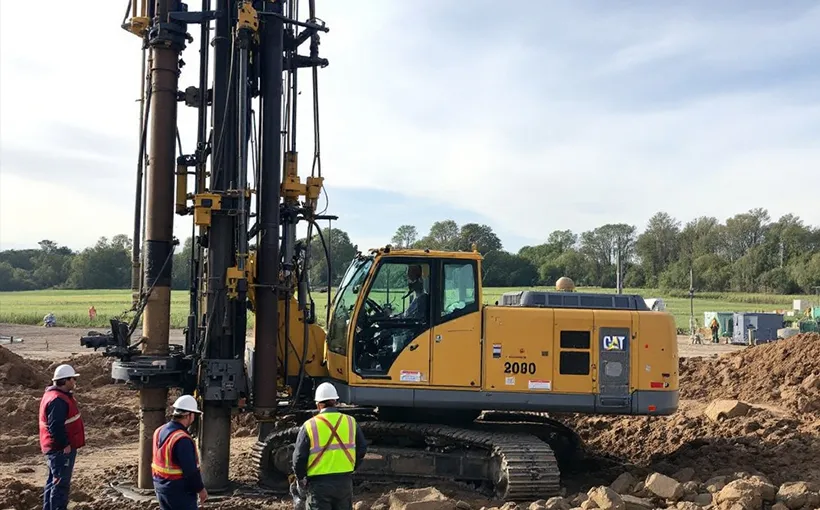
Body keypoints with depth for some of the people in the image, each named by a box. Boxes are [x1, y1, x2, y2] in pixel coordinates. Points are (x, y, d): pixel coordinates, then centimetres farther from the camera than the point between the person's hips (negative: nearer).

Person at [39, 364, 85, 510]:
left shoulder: (61, 395, 12)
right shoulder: (57, 400, -22)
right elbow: (56, 427, -27)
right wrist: (65, 444, -21)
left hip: (58, 448, 11)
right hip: (61, 449, -11)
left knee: (54, 482, 18)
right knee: (61, 483, -5)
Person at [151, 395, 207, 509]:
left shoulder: (159, 431, 3)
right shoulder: (182, 439, -25)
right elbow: (190, 470, -23)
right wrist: (200, 489, -10)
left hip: (161, 487, 9)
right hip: (180, 491, -9)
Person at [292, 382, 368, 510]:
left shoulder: (309, 426, -8)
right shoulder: (351, 422, 2)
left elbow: (299, 457, -5)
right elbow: (362, 450, 8)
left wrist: (301, 480, 10)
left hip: (319, 482, -3)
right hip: (345, 481, 3)